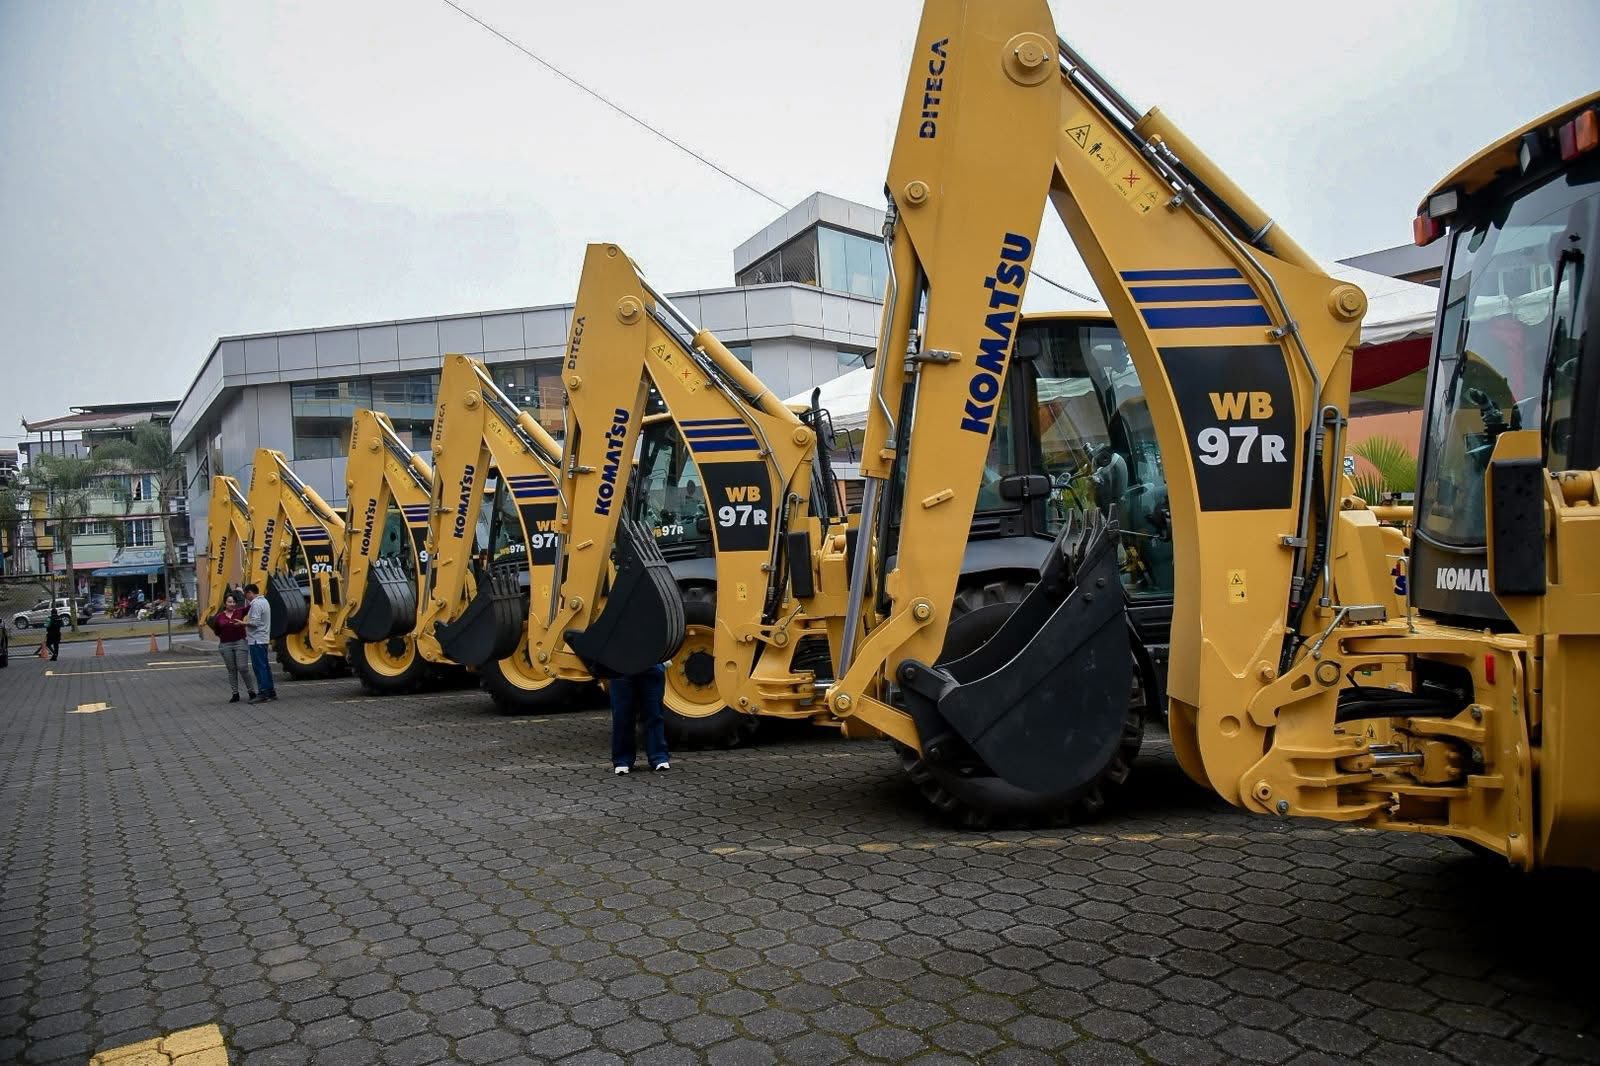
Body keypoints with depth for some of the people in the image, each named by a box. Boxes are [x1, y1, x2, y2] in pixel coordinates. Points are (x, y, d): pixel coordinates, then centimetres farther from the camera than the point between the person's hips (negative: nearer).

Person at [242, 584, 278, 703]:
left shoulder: (256, 604, -14)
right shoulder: (264, 601, 17)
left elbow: (255, 622, -21)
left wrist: (243, 623, -9)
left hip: (256, 640, -10)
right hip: (263, 638, 10)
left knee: (259, 667, -8)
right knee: (265, 666, 13)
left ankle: (262, 694, -9)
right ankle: (270, 691, 17)